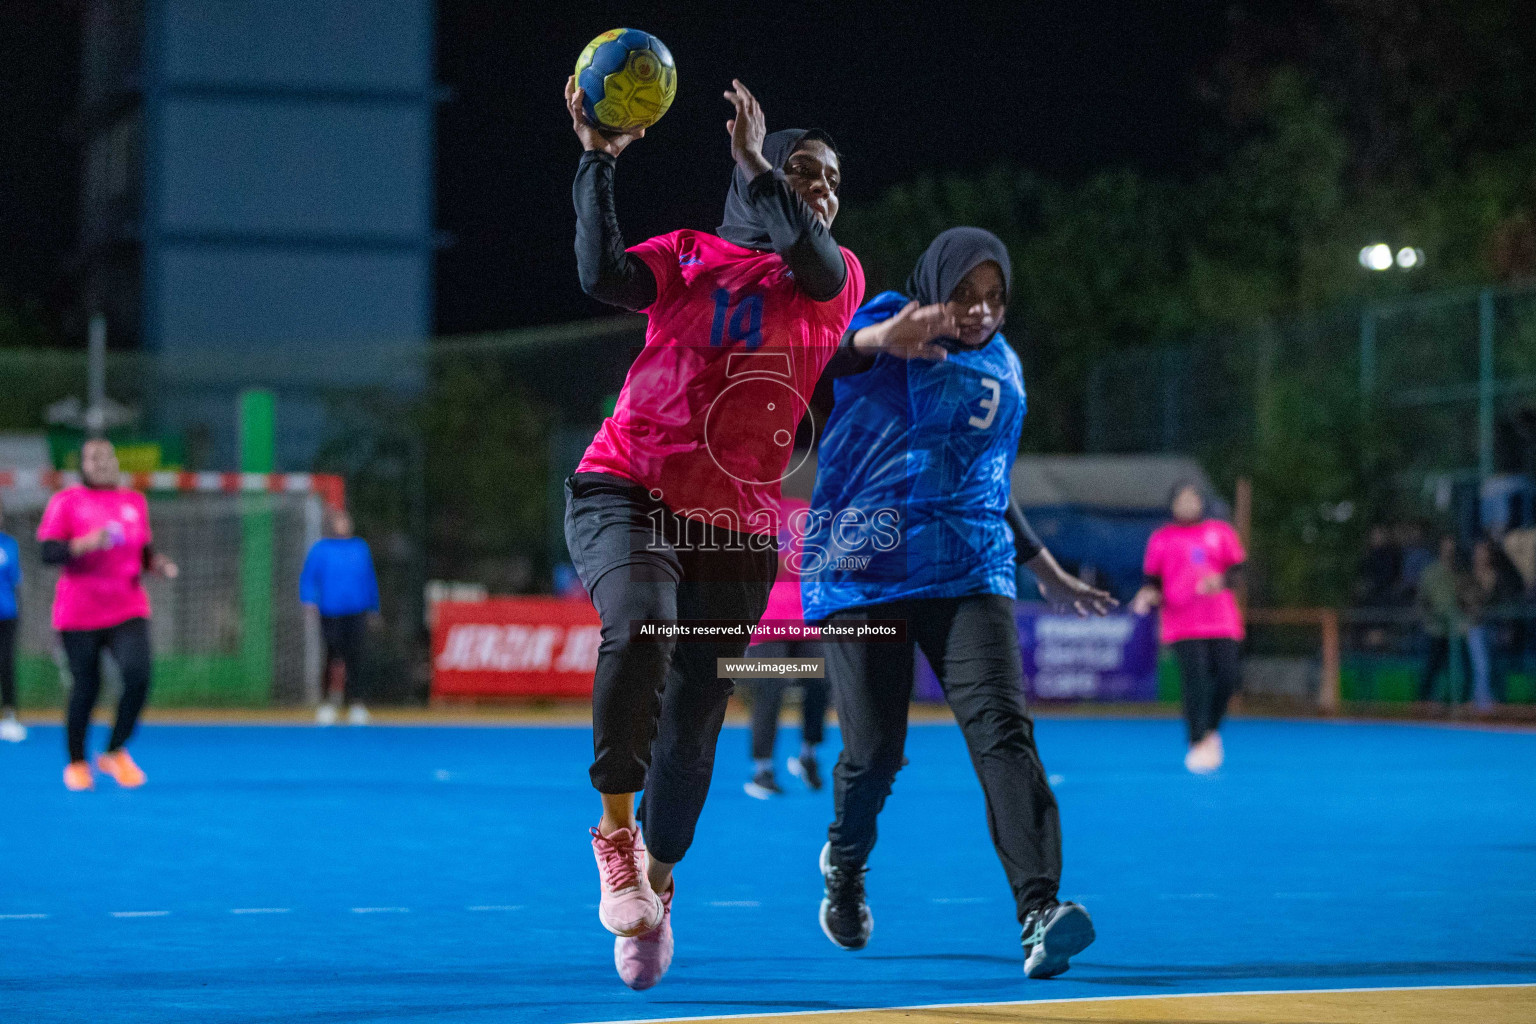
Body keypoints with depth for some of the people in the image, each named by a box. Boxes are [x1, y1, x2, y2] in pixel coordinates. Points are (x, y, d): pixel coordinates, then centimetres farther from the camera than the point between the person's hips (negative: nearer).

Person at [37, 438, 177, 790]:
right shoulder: (66, 501, -1)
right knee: (85, 689, 0)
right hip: (79, 614, -3)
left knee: (138, 677, -16)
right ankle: (76, 763, 22)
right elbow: (48, 553, -10)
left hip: (128, 611, 3)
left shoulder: (135, 501, 12)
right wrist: (85, 543, -26)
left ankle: (115, 753, 5)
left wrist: (159, 564, -1)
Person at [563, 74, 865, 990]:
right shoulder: (689, 257, 6)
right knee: (641, 625, -33)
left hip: (738, 532, 3)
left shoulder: (841, 279, 10)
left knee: (693, 726, 5)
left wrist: (755, 164, -19)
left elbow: (813, 262, -15)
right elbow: (605, 276, -13)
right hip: (629, 492, -3)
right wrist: (599, 161, -17)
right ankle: (615, 829, -16)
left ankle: (656, 886, 29)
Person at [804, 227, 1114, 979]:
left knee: (1002, 728, -17)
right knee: (875, 748, -4)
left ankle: (1039, 914, -29)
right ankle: (845, 861, 32)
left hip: (969, 572, 3)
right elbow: (847, 346, -29)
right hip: (863, 571, -3)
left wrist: (1047, 572, 29)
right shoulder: (888, 326, -2)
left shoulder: (1003, 369, 15)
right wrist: (882, 338, -52)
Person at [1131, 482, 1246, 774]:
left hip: (1221, 619, 2)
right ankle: (1198, 742, -7)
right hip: (1182, 624, -2)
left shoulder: (1221, 532, 12)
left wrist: (1221, 580, -14)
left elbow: (1240, 570, 6)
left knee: (1227, 678, -7)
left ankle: (1211, 730, 19)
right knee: (1195, 680, -14)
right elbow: (1152, 579, 14)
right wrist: (1149, 594, -9)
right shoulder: (1161, 539, 11)